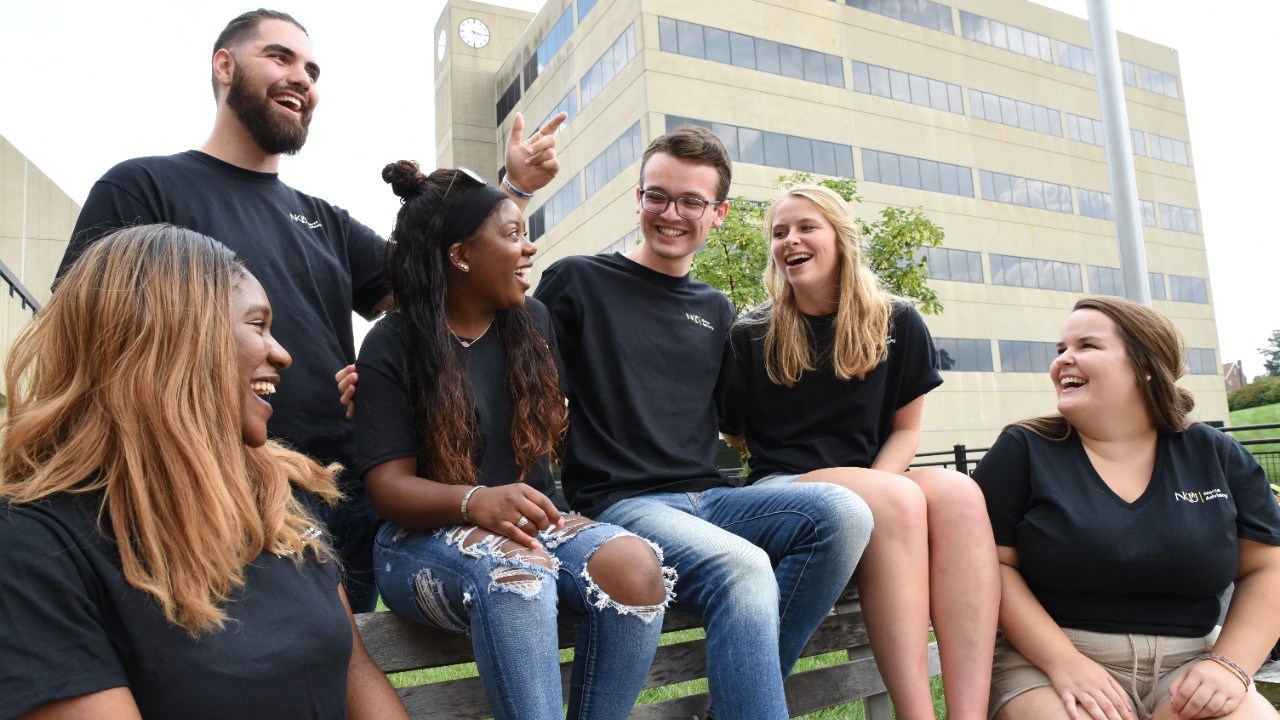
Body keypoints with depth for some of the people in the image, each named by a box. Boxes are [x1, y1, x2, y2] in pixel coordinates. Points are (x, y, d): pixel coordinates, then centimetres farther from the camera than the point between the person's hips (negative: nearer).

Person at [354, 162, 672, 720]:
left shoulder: (534, 322, 7)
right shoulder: (392, 346, -5)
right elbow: (388, 485, -13)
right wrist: (475, 502, -31)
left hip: (532, 524, 4)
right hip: (427, 537, -4)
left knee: (636, 565, -27)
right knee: (517, 568, -38)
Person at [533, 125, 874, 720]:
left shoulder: (716, 312, 20)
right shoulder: (577, 281, 4)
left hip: (708, 497, 6)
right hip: (621, 504, -6)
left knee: (841, 512, -20)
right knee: (741, 569, -34)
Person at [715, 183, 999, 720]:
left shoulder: (897, 324, 8)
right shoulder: (751, 336, 3)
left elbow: (905, 429, 9)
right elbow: (731, 434, 7)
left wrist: (877, 487, -11)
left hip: (873, 483, 3)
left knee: (958, 494, -31)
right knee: (901, 501, -34)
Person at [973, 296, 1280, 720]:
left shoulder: (1218, 457, 8)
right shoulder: (1022, 452, -2)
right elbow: (993, 564, -7)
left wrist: (1230, 665, -7)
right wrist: (1063, 662, -17)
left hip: (1187, 666, 3)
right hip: (1048, 660, -3)